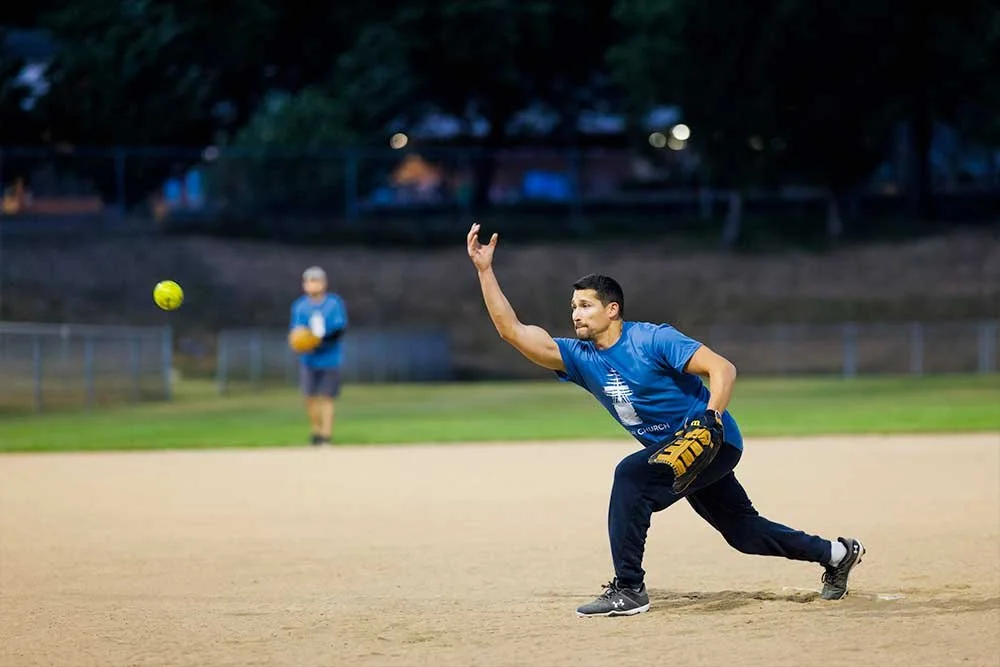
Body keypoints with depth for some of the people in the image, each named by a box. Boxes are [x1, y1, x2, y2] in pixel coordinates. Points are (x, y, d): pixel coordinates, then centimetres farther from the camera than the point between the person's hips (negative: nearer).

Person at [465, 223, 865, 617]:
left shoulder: (652, 340, -17)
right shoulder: (582, 358, 1)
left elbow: (722, 368, -23)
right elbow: (512, 331, -4)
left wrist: (712, 415, -39)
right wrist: (485, 271, -10)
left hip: (713, 440, -8)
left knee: (632, 474, -27)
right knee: (742, 531, 16)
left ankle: (628, 590, -24)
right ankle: (835, 553, 36)